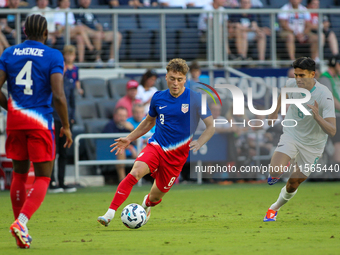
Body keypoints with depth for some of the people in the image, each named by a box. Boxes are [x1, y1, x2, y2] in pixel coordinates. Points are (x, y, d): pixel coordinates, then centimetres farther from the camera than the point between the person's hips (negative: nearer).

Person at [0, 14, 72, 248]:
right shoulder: (53, 56, -4)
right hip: (41, 121, -4)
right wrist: (66, 126, -3)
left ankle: (21, 228, 19)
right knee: (43, 178, 2)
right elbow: (58, 95, -13)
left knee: (19, 174, 18)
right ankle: (21, 222, -19)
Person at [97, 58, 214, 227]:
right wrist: (129, 139, 19)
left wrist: (199, 143, -19)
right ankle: (109, 215, -32)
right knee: (135, 172, -28)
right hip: (155, 146, 1)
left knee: (155, 196, 6)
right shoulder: (158, 98, 4)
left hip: (176, 155, -1)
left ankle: (146, 205, 47)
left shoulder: (194, 99, -7)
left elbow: (212, 126, -2)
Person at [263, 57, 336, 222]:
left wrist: (317, 116, -49)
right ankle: (275, 176, 15)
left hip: (312, 145, -2)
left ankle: (274, 208, 36)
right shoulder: (292, 84, -16)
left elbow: (332, 131, -34)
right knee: (275, 171, -23)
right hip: (291, 135, 2)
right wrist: (275, 111, 16)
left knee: (293, 185, 7)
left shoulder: (325, 96, -29)